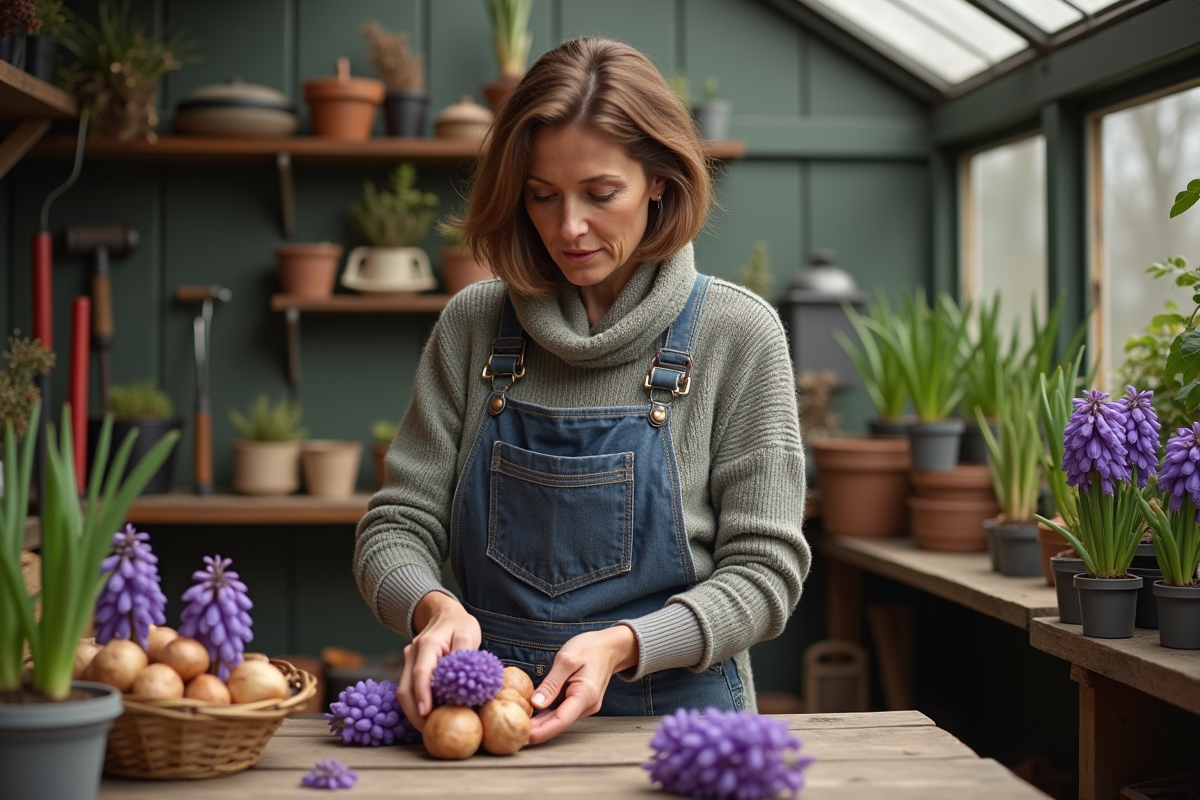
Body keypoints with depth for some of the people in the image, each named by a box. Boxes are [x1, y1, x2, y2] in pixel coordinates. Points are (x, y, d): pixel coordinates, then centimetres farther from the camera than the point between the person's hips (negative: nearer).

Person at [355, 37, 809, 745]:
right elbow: (398, 526, 4)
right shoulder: (472, 326, 2)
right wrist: (434, 608, -18)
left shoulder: (735, 333, -4)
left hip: (673, 712, -2)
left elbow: (764, 569, -5)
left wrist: (622, 645, -21)